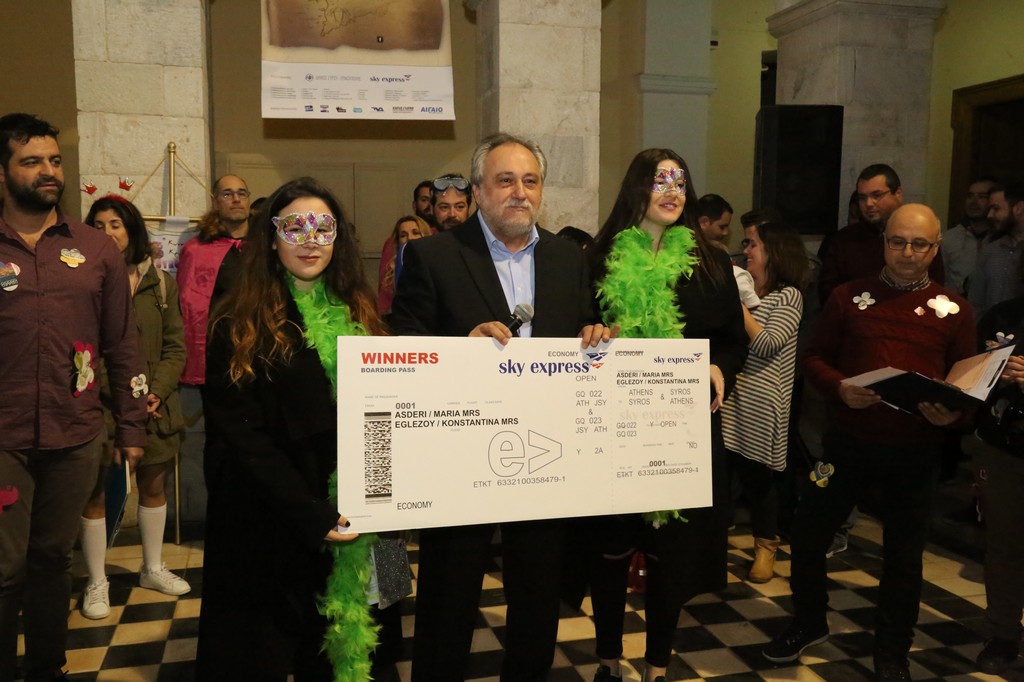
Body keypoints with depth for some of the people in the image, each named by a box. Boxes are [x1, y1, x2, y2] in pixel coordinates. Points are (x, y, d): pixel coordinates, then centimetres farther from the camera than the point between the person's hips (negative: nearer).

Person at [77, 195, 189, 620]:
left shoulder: (160, 283, 6)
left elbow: (175, 346, 5)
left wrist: (157, 392, -9)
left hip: (154, 406, 3)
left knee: (153, 485, 14)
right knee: (95, 492, 4)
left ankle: (153, 568, 31)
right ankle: (96, 582, 18)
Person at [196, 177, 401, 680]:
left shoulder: (358, 315, 7)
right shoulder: (241, 323, -8)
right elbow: (240, 433, -13)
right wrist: (308, 513, -20)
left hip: (347, 526, 4)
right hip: (266, 526, -4)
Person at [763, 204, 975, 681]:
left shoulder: (954, 310, 3)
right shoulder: (849, 297, 4)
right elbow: (814, 357, 5)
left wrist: (953, 412, -16)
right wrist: (840, 388, -15)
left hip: (915, 451, 0)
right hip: (848, 442, 1)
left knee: (904, 554, 11)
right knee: (809, 533, 6)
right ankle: (808, 624, 32)